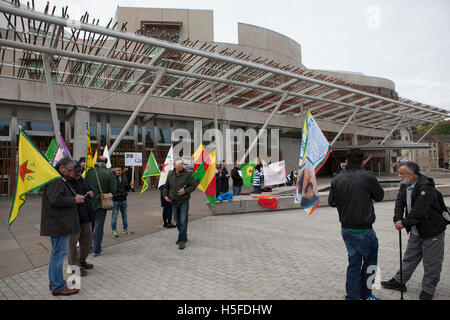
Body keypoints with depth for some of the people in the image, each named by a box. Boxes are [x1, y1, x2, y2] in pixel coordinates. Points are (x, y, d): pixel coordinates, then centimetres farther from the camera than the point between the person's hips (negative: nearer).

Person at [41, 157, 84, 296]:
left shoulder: (58, 179, 18)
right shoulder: (55, 180, -17)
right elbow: (55, 200, -26)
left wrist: (74, 196, 12)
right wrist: (74, 200, -18)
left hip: (59, 222, 12)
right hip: (57, 223, -12)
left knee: (57, 252, 19)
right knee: (59, 252, -4)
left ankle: (53, 282, 31)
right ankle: (58, 286, 5)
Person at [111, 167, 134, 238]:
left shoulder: (124, 178, 7)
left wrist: (130, 185, -2)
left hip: (123, 200, 5)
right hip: (115, 200, -5)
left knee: (124, 215, 16)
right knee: (114, 216, 3)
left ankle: (126, 229, 30)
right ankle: (114, 230, 16)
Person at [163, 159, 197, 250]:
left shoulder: (187, 174, -7)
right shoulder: (170, 175, 4)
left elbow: (194, 185, -3)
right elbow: (166, 187, 17)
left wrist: (185, 190, -18)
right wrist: (165, 195, 3)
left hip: (184, 202, -4)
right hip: (173, 202, 4)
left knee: (183, 222, -7)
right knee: (178, 222, 14)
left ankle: (182, 240, 0)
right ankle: (183, 237, 31)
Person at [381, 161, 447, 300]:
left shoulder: (426, 188, -26)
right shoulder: (404, 186, 1)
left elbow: (418, 211, -30)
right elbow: (399, 203, -4)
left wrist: (404, 223, -22)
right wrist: (398, 219, -18)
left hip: (432, 232, -7)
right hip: (415, 232, 8)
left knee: (431, 264, 8)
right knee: (409, 258, 19)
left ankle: (427, 290, 24)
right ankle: (399, 281, 31)